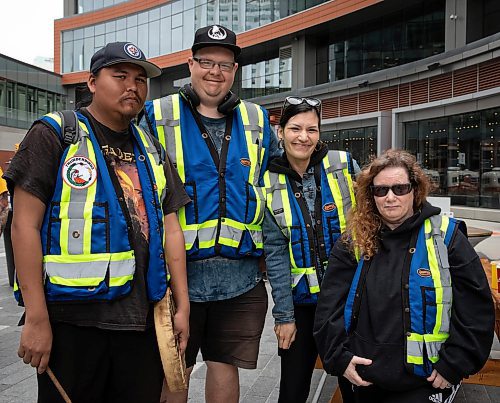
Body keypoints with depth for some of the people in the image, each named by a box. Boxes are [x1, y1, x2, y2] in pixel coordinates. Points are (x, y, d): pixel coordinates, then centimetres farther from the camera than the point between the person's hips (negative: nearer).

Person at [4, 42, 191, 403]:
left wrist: (182, 305, 8)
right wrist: (36, 319, -14)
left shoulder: (152, 150, 15)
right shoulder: (55, 134, -2)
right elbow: (26, 225, -9)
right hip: (72, 318, -5)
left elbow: (171, 229, 14)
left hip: (143, 319, 5)